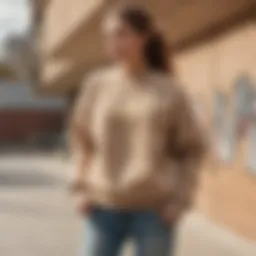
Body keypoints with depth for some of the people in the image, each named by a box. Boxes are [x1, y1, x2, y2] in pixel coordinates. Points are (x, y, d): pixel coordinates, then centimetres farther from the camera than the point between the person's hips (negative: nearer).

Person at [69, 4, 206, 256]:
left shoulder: (170, 92, -2)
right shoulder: (96, 85, 2)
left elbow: (191, 150, 4)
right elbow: (82, 140, 12)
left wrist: (180, 200, -5)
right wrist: (80, 188, 3)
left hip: (154, 209, -1)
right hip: (105, 207, 2)